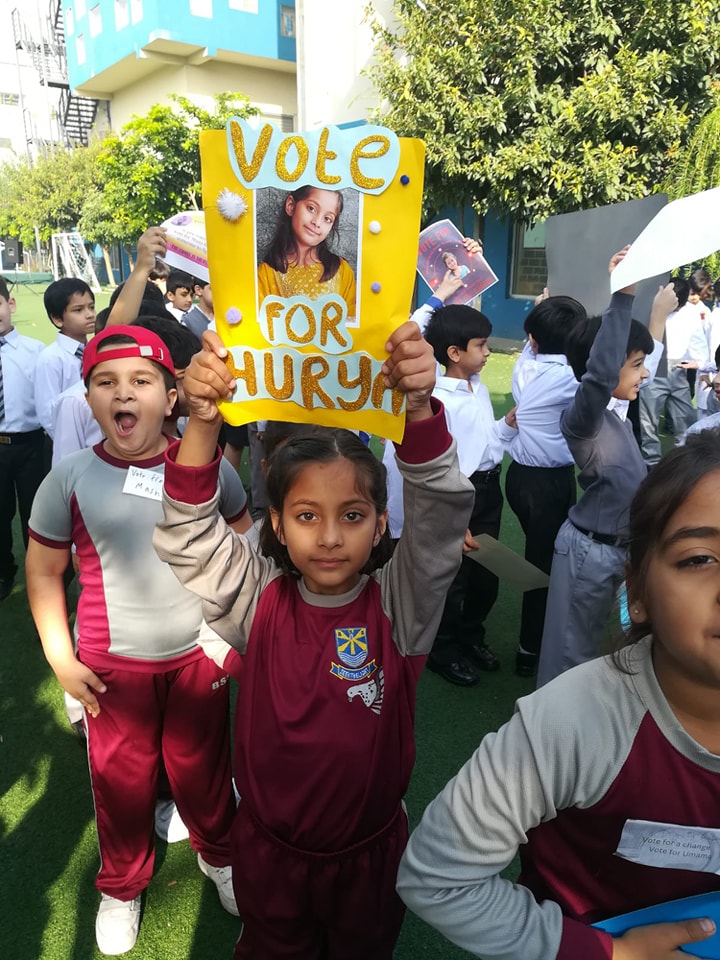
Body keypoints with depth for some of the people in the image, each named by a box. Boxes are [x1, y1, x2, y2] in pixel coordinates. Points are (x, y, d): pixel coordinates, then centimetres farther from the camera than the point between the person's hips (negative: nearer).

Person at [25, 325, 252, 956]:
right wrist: (61, 658, -2)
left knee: (202, 769, 16)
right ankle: (121, 886, 46)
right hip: (112, 666, 1)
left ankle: (218, 855, 48)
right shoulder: (69, 480, -8)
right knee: (120, 780, 17)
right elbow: (43, 573, 2)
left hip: (197, 659, 0)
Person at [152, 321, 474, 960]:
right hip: (268, 850, 1)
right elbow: (188, 534, -23)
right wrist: (203, 422, -39)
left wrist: (419, 408, -47)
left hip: (370, 849, 0)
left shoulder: (398, 604, -17)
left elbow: (442, 516, -30)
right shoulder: (259, 600, -14)